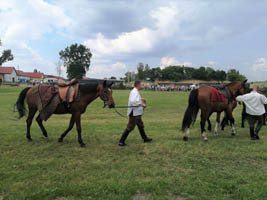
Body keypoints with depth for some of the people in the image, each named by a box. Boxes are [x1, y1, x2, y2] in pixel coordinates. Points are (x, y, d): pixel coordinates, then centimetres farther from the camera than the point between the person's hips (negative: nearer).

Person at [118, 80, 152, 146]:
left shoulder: (135, 91, 12)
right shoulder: (134, 92, -19)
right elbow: (132, 102, -31)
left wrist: (141, 99, 19)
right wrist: (141, 104, -23)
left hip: (137, 113, 11)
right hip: (134, 113, -11)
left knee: (140, 125, 22)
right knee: (130, 127, -7)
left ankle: (145, 138, 38)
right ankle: (121, 141, -1)